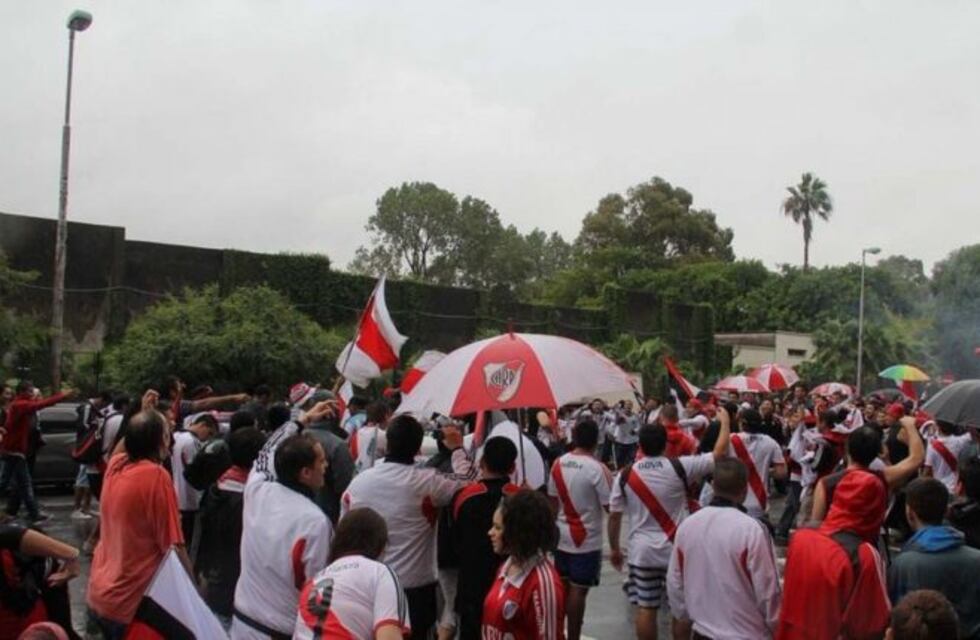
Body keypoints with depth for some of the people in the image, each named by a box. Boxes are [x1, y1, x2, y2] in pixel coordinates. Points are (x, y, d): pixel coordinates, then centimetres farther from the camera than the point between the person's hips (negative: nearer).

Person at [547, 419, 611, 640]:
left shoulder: (558, 464, -1)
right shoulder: (597, 468, -18)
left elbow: (553, 500, 7)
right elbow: (610, 506, -16)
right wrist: (610, 480, 1)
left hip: (562, 536, 6)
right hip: (586, 540, -6)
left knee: (562, 586, 17)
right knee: (578, 590, 2)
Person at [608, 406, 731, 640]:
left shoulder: (625, 475, -4)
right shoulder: (680, 467, -10)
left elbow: (614, 516, 0)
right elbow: (719, 453, -4)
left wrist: (614, 548, 14)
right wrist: (725, 421, 10)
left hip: (642, 552, 1)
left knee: (645, 608, 9)